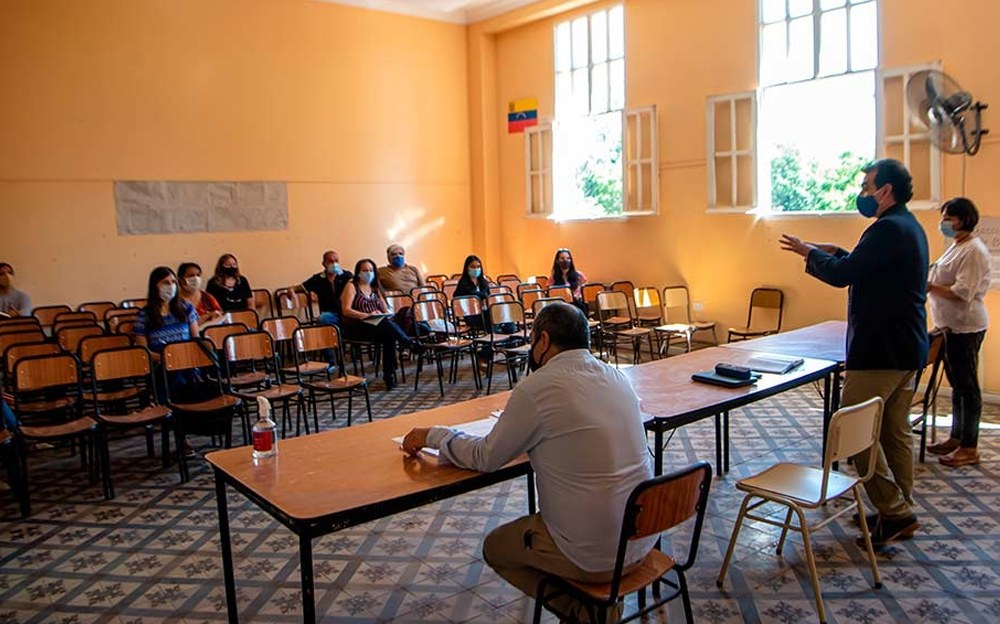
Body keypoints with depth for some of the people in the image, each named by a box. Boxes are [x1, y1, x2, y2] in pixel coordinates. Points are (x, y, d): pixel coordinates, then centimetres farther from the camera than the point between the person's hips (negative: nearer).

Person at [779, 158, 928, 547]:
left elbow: (843, 274, -21)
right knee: (896, 433, 16)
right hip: (907, 350, 11)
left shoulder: (889, 228, -18)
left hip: (880, 351, -11)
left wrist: (811, 253, -5)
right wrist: (833, 253, 12)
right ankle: (900, 510, 25)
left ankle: (895, 511, 1)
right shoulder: (910, 227, 16)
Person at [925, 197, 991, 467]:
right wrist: (928, 283, 8)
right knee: (957, 384, 17)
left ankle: (969, 448, 8)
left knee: (967, 386, -1)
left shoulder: (974, 250, -16)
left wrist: (929, 287, -19)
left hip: (966, 327, -10)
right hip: (952, 325, 10)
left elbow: (962, 293, -23)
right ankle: (956, 438, 28)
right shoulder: (957, 246, 14)